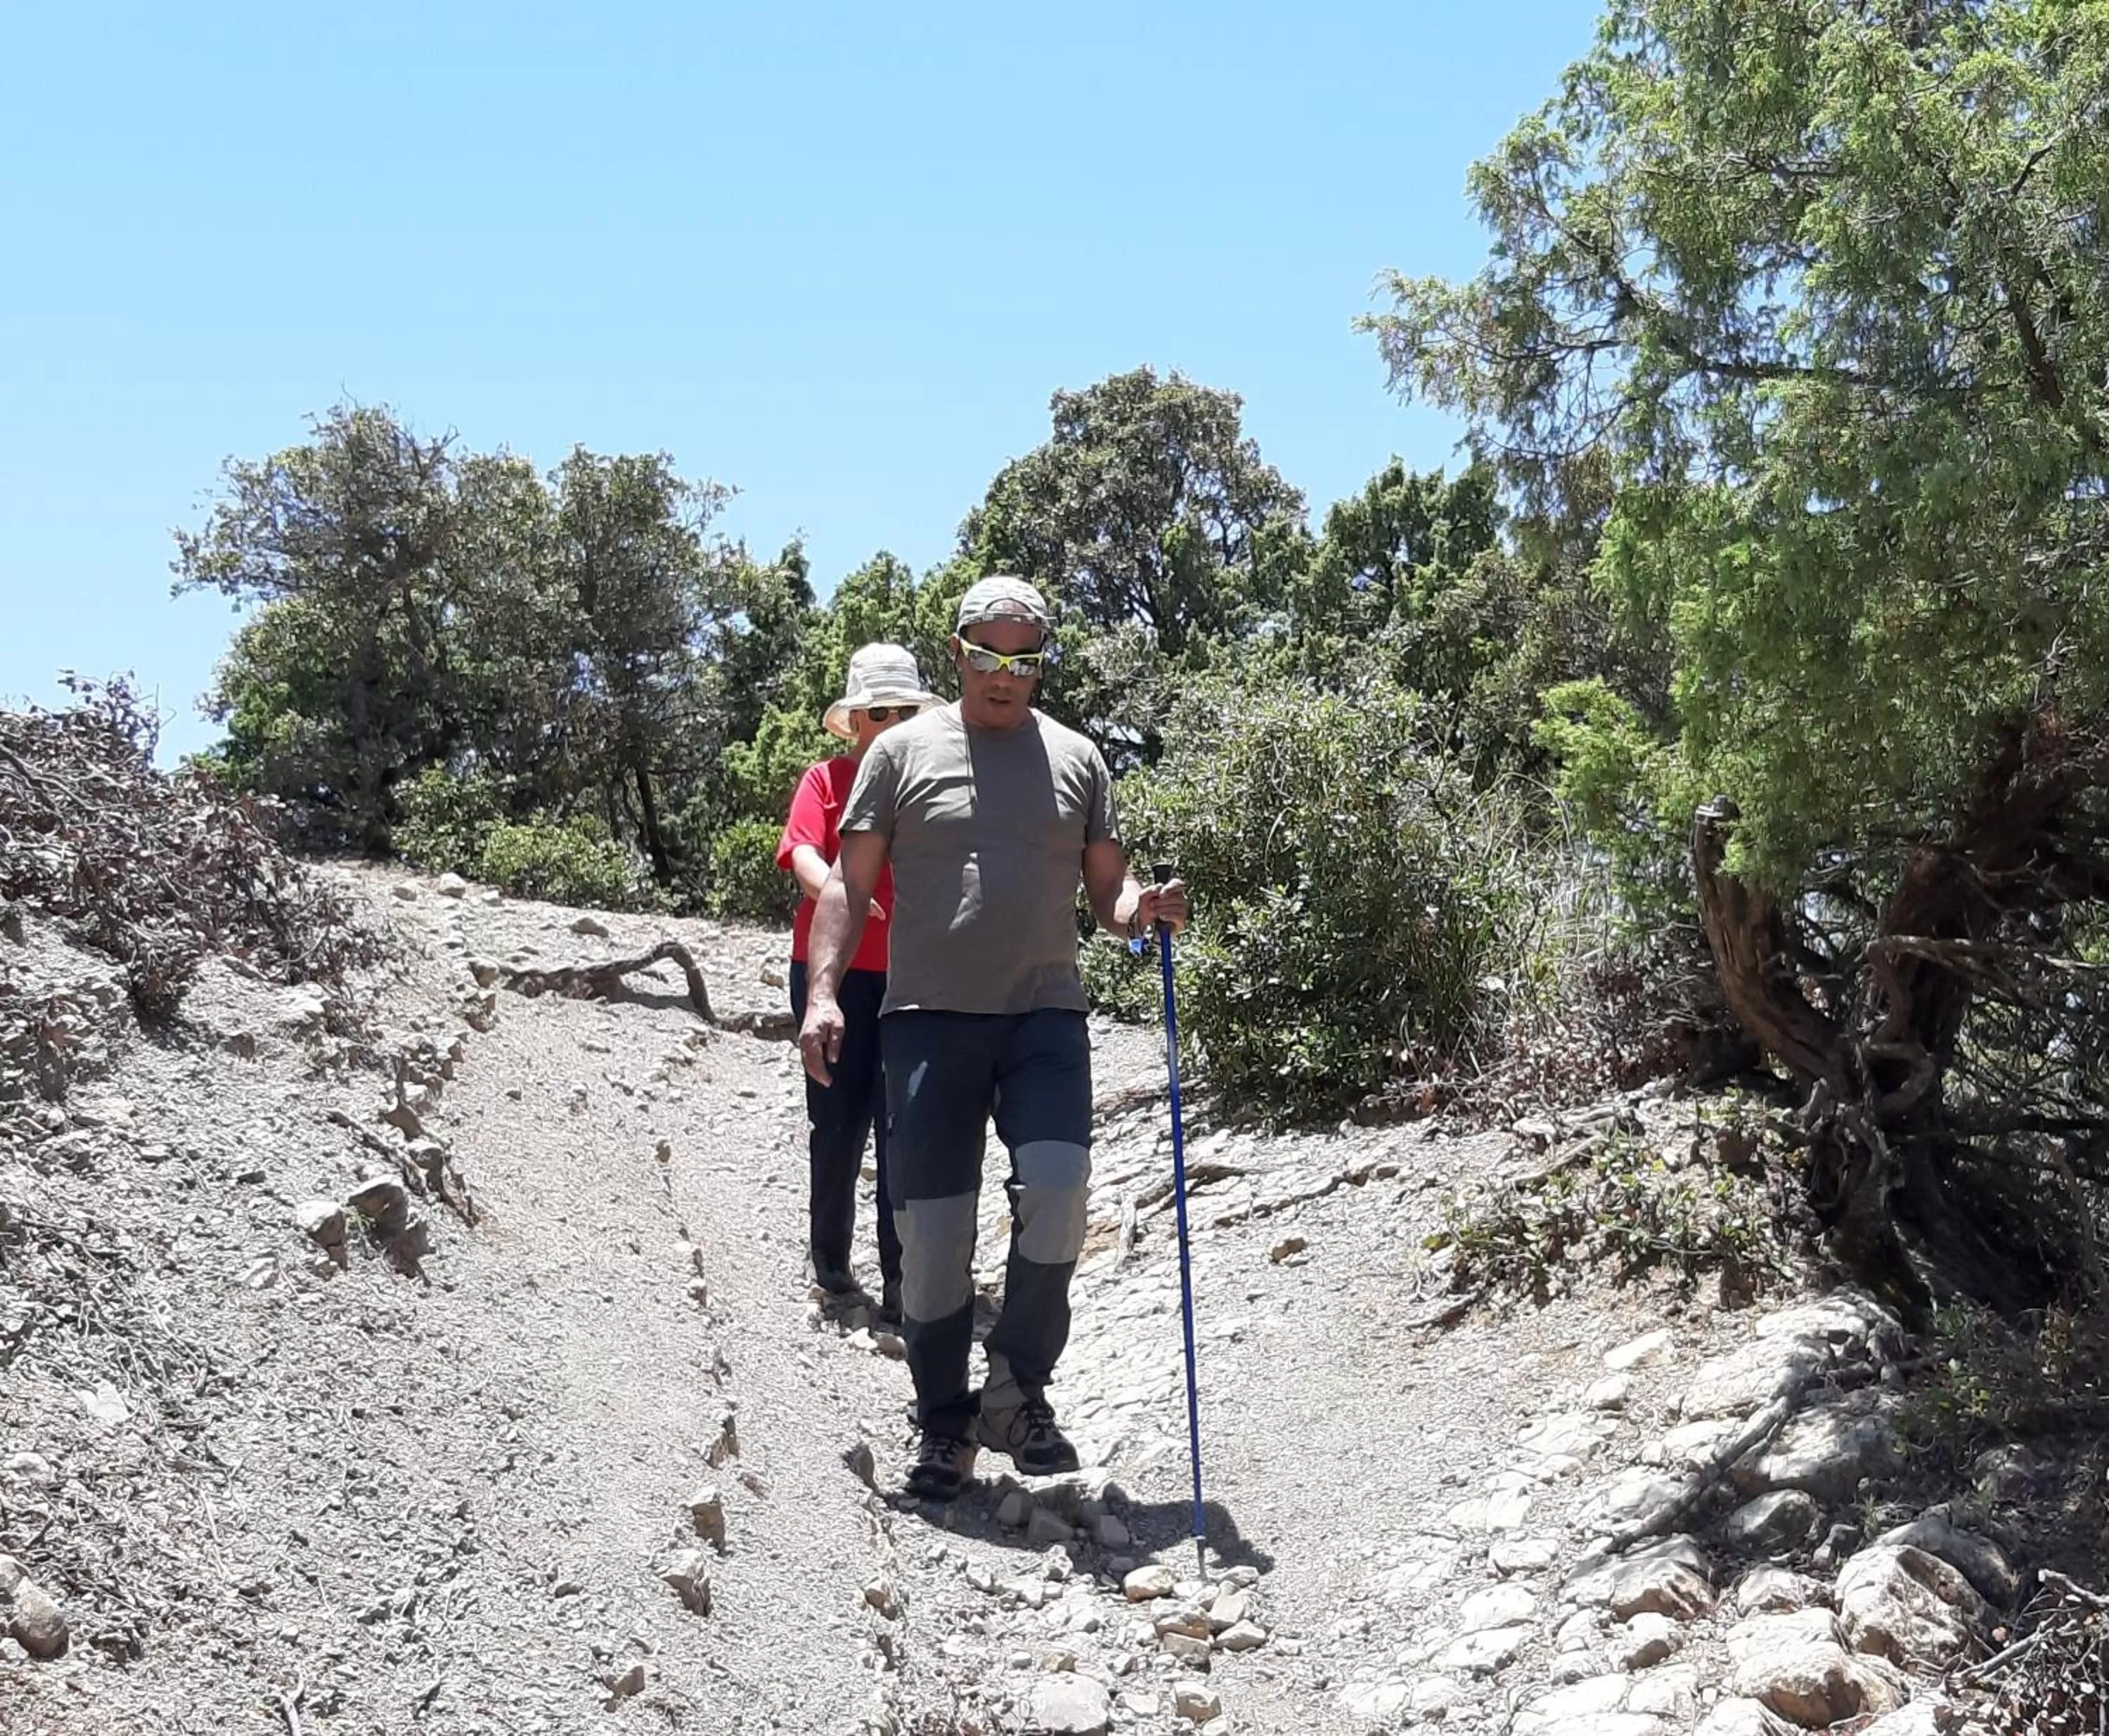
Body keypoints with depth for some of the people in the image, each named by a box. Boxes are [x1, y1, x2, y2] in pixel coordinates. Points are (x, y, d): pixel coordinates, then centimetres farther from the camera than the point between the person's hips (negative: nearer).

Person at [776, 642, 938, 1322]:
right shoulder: (826, 779, 4)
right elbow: (804, 855, -12)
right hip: (835, 971, -1)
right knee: (839, 1121, 6)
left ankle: (901, 1281, 3)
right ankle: (829, 1258, 24)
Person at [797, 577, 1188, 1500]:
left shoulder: (1076, 758, 13)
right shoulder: (904, 750, 8)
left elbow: (1106, 888, 15)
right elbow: (850, 883, 6)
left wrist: (1143, 906, -9)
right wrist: (824, 991, -6)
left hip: (1045, 1016, 1)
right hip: (929, 1018, -1)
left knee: (1057, 1185, -19)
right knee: (931, 1226, 0)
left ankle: (1017, 1393, 0)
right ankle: (944, 1426, 16)